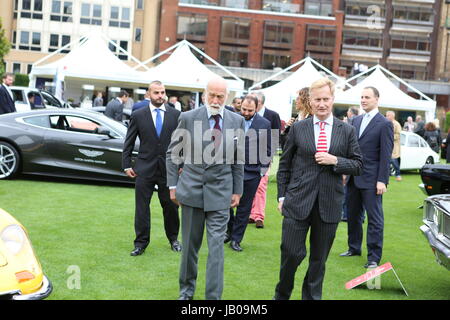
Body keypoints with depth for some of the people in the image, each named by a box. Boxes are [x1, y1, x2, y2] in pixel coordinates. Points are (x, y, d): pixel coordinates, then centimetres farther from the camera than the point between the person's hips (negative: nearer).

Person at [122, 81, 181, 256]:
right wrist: (127, 165, 1)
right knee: (141, 207, 2)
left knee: (171, 206, 10)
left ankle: (173, 238, 29)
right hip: (145, 168, 0)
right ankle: (141, 242, 13)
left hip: (169, 168, 1)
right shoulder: (138, 115, 2)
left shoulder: (175, 115, 3)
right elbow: (128, 143, 6)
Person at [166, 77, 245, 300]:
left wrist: (237, 190, 7)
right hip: (191, 189, 0)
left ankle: (213, 297, 5)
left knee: (216, 246, -2)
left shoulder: (237, 121, 1)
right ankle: (187, 288, 30)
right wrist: (173, 185, 1)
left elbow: (238, 159, 8)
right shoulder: (188, 118, -4)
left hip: (220, 192, 0)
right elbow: (173, 153, 4)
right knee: (190, 244, 12)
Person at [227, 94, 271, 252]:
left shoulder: (264, 124, 1)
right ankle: (230, 230, 26)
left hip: (252, 172, 0)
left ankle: (236, 239, 16)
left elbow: (267, 149, 5)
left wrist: (264, 169, 0)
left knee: (244, 207, 6)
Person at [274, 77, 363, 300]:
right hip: (298, 201, -1)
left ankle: (311, 297, 26)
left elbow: (357, 165, 6)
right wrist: (282, 196, 3)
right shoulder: (298, 128, 4)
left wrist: (335, 161, -12)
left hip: (329, 204, 1)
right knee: (291, 252, -2)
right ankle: (282, 294, 22)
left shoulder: (347, 131, 5)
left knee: (319, 258, 11)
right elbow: (284, 165, 8)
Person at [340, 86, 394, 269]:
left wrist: (382, 180, -15)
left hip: (371, 179, -7)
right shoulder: (356, 121, 12)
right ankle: (354, 248, 30)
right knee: (352, 215, 15)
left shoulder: (384, 124, -7)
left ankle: (374, 257, 5)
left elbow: (386, 155, -10)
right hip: (354, 178, 7)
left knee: (375, 219, -1)